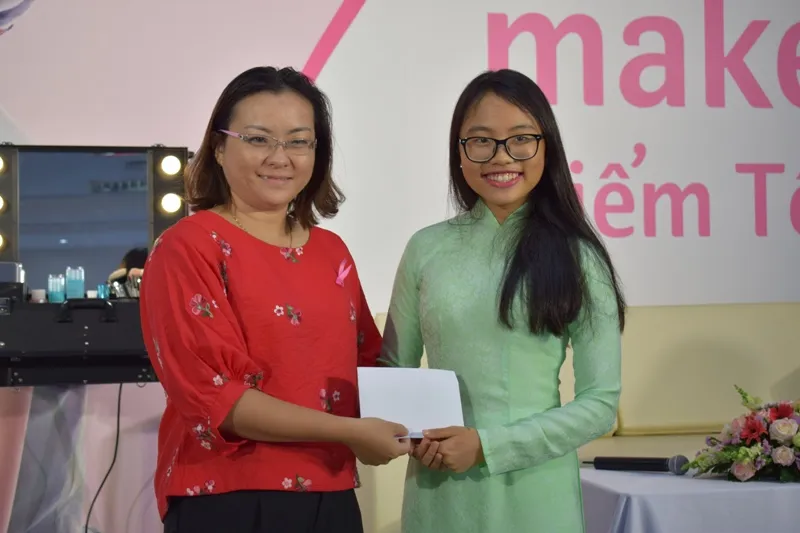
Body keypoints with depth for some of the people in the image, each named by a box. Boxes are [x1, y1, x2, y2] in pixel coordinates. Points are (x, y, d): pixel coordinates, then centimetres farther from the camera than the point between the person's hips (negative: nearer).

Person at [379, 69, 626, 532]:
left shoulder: (578, 258, -4)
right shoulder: (427, 249, 2)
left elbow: (601, 402, -6)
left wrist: (487, 445, -13)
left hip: (534, 492, -2)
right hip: (438, 491, 2)